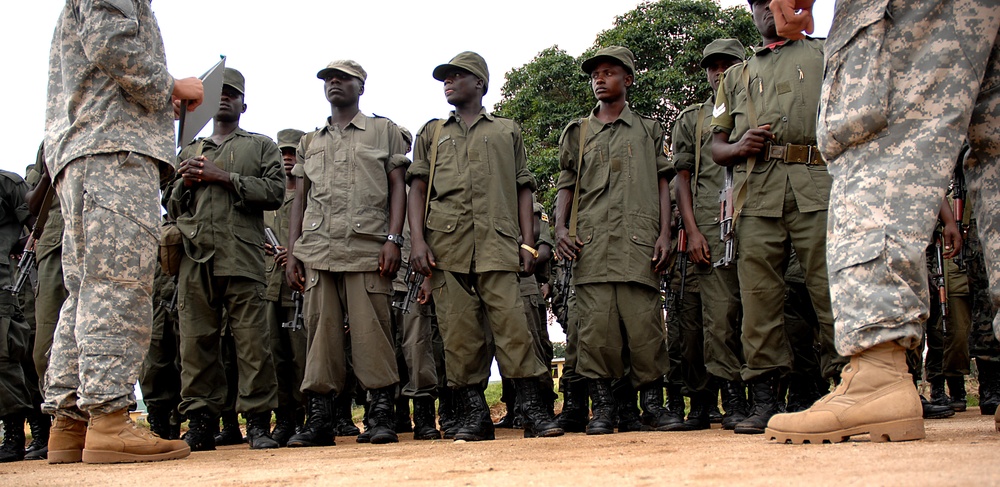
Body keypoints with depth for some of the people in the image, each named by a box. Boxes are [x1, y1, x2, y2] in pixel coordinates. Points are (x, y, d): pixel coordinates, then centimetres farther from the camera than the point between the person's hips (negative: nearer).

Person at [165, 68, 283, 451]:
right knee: (196, 343, -1)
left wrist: (225, 177, -5)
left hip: (242, 258, -3)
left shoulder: (261, 146, 18)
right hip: (195, 259, 3)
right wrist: (185, 183, 4)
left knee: (252, 341, -8)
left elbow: (275, 192, 2)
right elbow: (171, 207, 25)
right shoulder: (188, 152, 28)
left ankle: (258, 423, -4)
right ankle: (200, 423, 4)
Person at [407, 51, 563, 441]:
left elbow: (523, 189, 14)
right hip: (446, 245, 2)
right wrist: (417, 240, -2)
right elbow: (418, 188, 12)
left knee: (512, 324, -10)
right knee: (458, 331, -2)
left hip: (498, 244, -1)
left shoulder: (508, 131, 19)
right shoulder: (431, 133, 21)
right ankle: (475, 416, 5)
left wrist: (527, 241, 2)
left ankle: (534, 412, -7)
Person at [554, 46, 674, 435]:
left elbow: (663, 183, 12)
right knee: (595, 324, -6)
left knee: (644, 322, -6)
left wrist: (664, 234, 0)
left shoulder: (648, 130, 18)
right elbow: (566, 185, 17)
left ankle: (652, 401, 5)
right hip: (591, 242, 1)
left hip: (638, 239, -1)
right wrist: (561, 227, -1)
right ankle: (602, 405, 1)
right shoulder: (577, 132, 20)